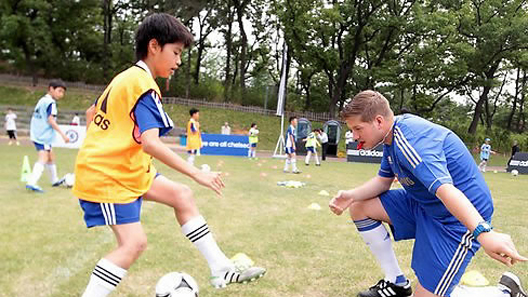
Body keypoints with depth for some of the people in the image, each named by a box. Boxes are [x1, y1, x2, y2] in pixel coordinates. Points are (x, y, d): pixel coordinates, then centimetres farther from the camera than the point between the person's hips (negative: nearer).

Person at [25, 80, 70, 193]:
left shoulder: (42, 100, 16)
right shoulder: (51, 102, -12)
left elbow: (36, 118, 20)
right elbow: (50, 120, -21)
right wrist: (62, 134, -23)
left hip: (36, 134, 10)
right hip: (43, 136, -10)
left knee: (51, 157, 22)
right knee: (43, 158, -18)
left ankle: (55, 180, 36)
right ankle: (31, 182, -32)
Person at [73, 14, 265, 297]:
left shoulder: (126, 78, 11)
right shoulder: (143, 84, -20)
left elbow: (91, 113, 22)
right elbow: (150, 142, -31)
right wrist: (196, 173, -30)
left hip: (126, 169, 10)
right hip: (107, 176, -10)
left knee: (181, 195, 5)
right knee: (134, 242, -14)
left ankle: (221, 269, 6)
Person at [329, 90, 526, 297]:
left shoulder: (410, 140, -29)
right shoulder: (393, 136, 2)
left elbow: (444, 189, -43)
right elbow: (383, 180, 12)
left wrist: (483, 232, -55)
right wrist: (351, 195, -7)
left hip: (457, 216, -10)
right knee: (359, 208, 6)